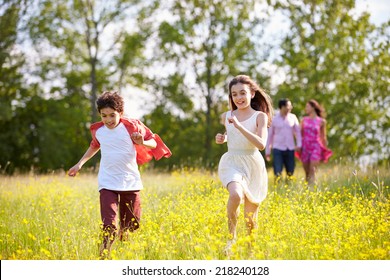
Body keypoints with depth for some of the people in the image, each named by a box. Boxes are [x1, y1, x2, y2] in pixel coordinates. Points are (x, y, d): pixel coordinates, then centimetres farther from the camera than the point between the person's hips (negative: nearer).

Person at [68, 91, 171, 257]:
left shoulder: (131, 127, -8)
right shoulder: (98, 130, 2)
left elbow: (153, 143, 1)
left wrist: (142, 143, -21)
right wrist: (79, 164, 21)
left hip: (131, 182, 0)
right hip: (107, 183, 0)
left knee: (131, 225, 10)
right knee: (109, 226, -16)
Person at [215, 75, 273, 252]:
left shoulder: (260, 116, -5)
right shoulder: (226, 117, 6)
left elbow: (261, 144, -19)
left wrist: (239, 126, -25)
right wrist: (222, 138, 5)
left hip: (254, 166, -1)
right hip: (231, 163, 1)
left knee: (251, 217, 7)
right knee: (236, 195, -33)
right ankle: (232, 237, -14)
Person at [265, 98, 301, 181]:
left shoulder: (293, 117, 5)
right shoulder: (274, 119, 1)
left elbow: (297, 131, 10)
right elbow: (270, 135, 7)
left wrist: (299, 144, -4)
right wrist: (267, 151, 7)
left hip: (290, 149, 2)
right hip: (278, 149, -2)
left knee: (290, 172, 5)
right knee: (278, 173, -8)